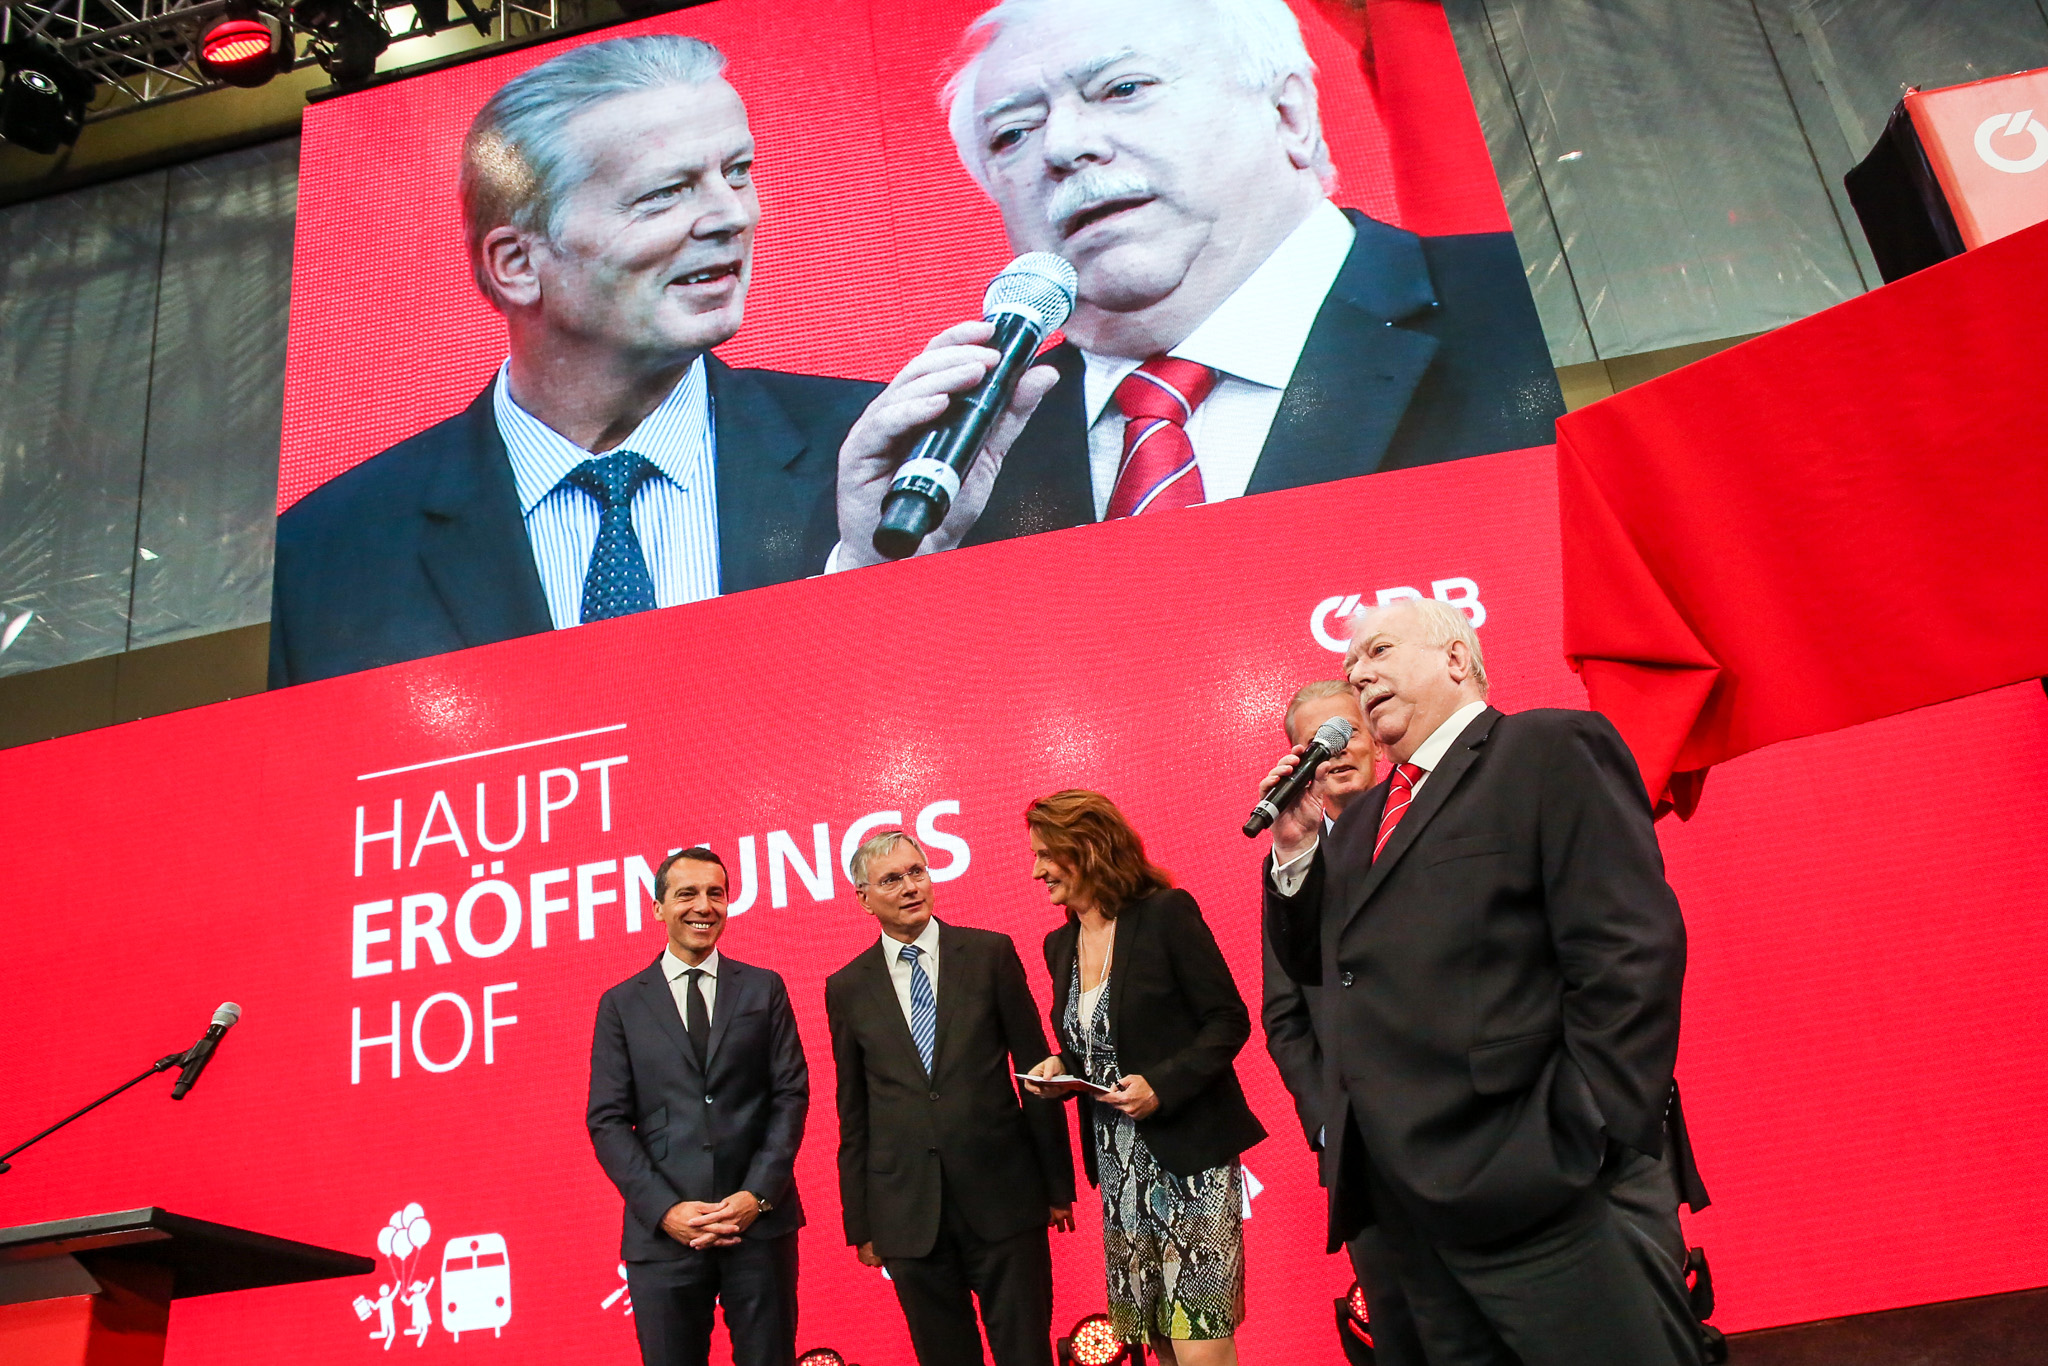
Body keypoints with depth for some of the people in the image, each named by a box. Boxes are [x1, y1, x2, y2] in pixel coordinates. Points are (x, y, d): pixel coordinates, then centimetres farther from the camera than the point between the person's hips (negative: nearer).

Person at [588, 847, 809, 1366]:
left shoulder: (764, 989, 8)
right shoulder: (622, 1005, 6)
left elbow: (791, 1093, 3)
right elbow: (608, 1121, 1)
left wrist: (758, 1194, -9)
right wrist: (664, 1209, -10)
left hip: (760, 1221, 0)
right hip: (663, 1231, 0)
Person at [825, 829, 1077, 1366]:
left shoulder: (990, 953, 1)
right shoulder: (847, 989, 5)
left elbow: (1035, 1069, 3)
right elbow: (853, 1112, 9)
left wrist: (1058, 1183, 2)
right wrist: (859, 1222, 9)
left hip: (1003, 1195, -1)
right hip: (907, 1211, 1)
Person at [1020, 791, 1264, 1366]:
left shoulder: (1167, 913, -9)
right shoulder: (1061, 944, 11)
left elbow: (1229, 1021, -9)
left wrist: (1162, 1085, -21)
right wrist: (1059, 1068, 0)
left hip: (1189, 1154, -6)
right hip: (1121, 1169, 7)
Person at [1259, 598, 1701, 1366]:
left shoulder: (1552, 750, -6)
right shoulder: (1362, 821, 20)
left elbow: (1632, 953, -15)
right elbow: (1309, 963, 21)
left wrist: (1587, 1150, -20)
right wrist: (1296, 849, 6)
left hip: (1537, 1199, -8)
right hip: (1409, 1206, 8)